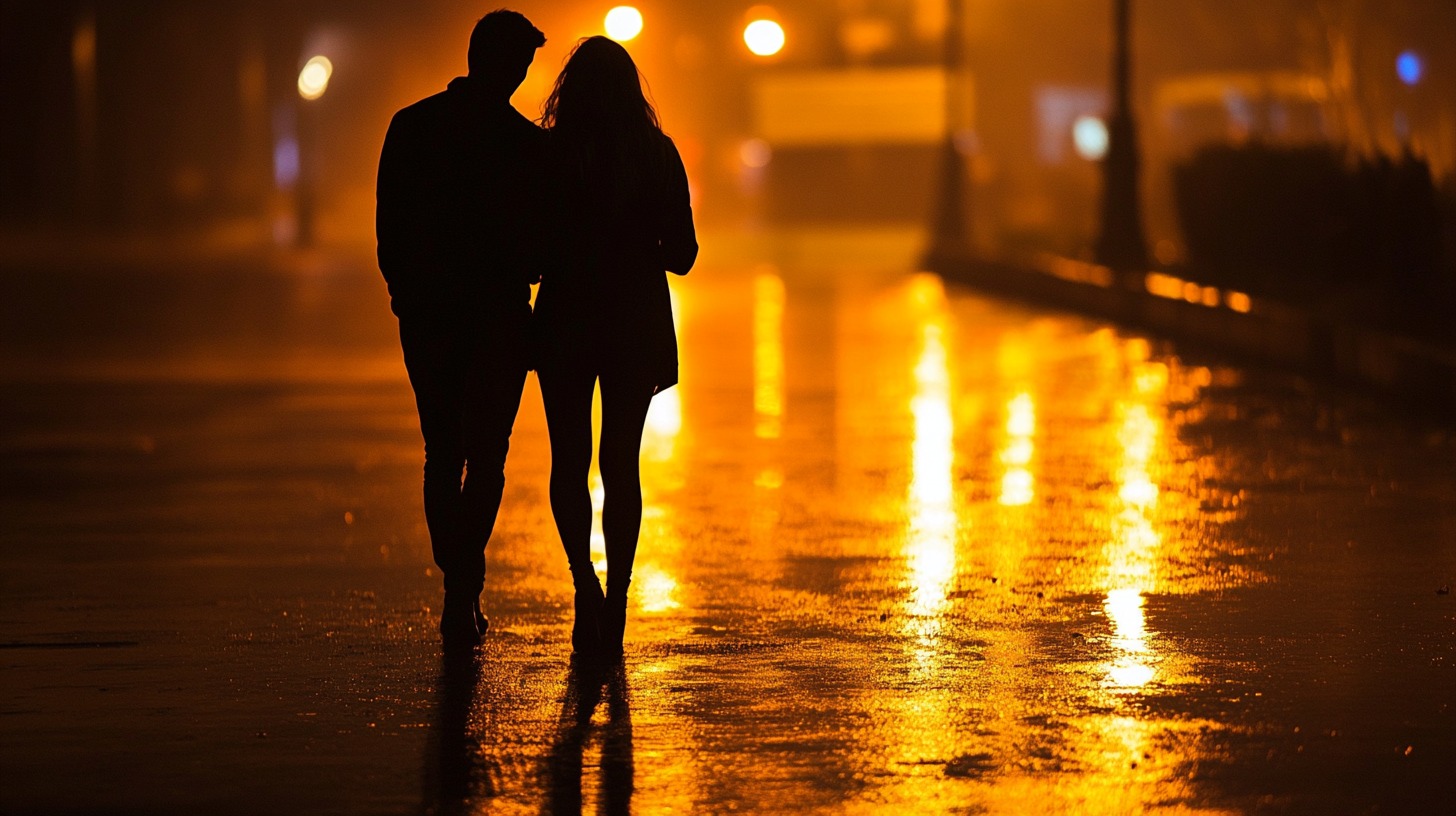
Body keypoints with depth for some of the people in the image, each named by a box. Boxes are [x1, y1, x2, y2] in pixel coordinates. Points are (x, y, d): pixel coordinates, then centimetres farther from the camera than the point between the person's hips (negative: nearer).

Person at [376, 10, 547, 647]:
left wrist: (406, 292, 8)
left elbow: (387, 228, 3)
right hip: (499, 316, -2)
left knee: (443, 457, 12)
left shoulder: (410, 127, 0)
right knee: (486, 459, 2)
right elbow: (544, 239, -4)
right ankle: (463, 592, -11)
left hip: (427, 314, 3)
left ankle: (460, 594, 15)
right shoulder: (527, 144, -8)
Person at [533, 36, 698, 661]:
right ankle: (613, 608, 9)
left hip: (565, 322, -1)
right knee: (620, 464, 10)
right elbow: (681, 255, -2)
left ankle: (585, 586, -9)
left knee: (569, 461, 10)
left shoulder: (548, 155, -7)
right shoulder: (658, 155, -4)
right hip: (637, 326, 1)